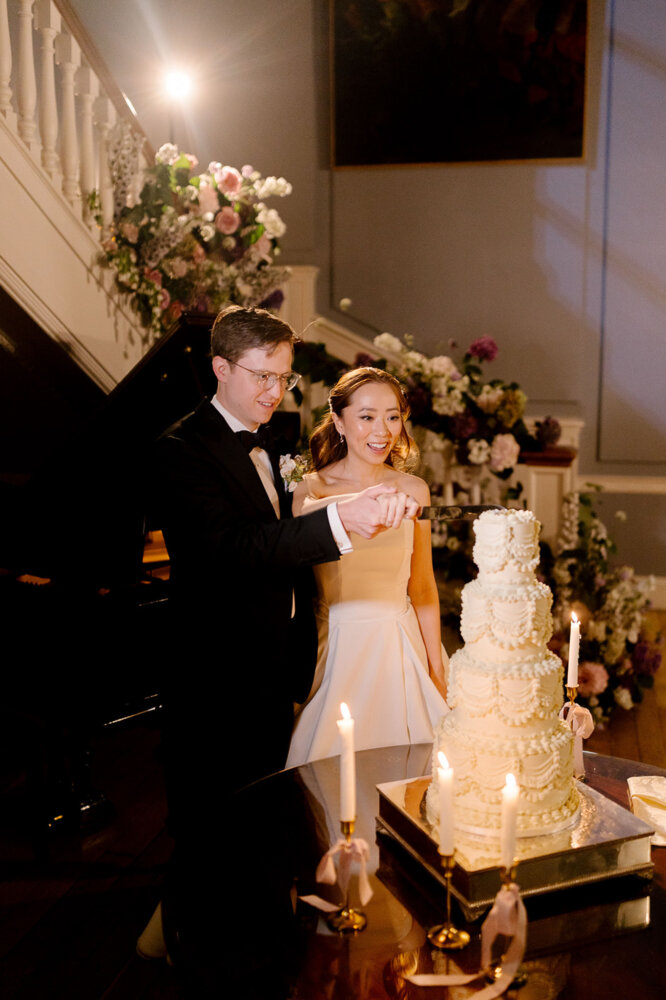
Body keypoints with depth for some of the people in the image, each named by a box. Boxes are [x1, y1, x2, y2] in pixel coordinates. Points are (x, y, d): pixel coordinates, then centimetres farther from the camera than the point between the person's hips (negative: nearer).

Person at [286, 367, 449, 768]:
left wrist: (437, 671, 10)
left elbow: (422, 586, 8)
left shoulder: (414, 490, 3)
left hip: (403, 648, 3)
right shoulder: (312, 489, -5)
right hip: (339, 649, -2)